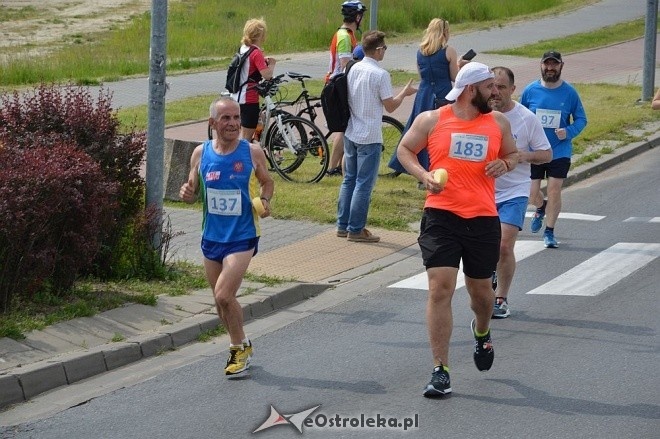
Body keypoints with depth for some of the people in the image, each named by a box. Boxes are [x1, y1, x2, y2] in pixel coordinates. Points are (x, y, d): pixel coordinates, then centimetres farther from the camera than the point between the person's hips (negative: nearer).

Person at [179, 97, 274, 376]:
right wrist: (186, 194, -14)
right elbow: (193, 192, 10)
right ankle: (241, 346, 33)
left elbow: (267, 182, 9)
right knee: (221, 300, 12)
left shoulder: (252, 152, -7)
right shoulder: (201, 154, 0)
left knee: (224, 295, -16)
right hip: (212, 236, 4)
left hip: (242, 237, -4)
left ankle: (239, 348, 4)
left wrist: (264, 201, -11)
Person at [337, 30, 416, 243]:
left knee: (349, 179, 15)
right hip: (369, 137, -7)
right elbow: (390, 106, -12)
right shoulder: (380, 74, -17)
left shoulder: (353, 69, 4)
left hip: (350, 134, 7)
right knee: (364, 184, -1)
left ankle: (343, 225, 20)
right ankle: (356, 230, 2)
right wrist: (404, 93, 5)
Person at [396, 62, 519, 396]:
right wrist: (423, 175, -8)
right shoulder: (431, 120, 1)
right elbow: (404, 149, 11)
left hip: (483, 219, 3)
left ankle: (481, 331, 52)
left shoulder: (498, 123, 9)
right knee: (440, 288, -12)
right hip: (441, 215, -3)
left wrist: (505, 163, -2)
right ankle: (440, 371, -8)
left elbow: (512, 154, 22)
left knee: (480, 288, 15)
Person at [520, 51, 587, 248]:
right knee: (531, 193, 1)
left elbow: (581, 119, 3)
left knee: (554, 191, -2)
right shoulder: (530, 91, -2)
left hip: (559, 152, -1)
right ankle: (541, 208, 38)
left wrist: (568, 132, -15)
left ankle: (549, 232, 14)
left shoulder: (569, 92, -4)